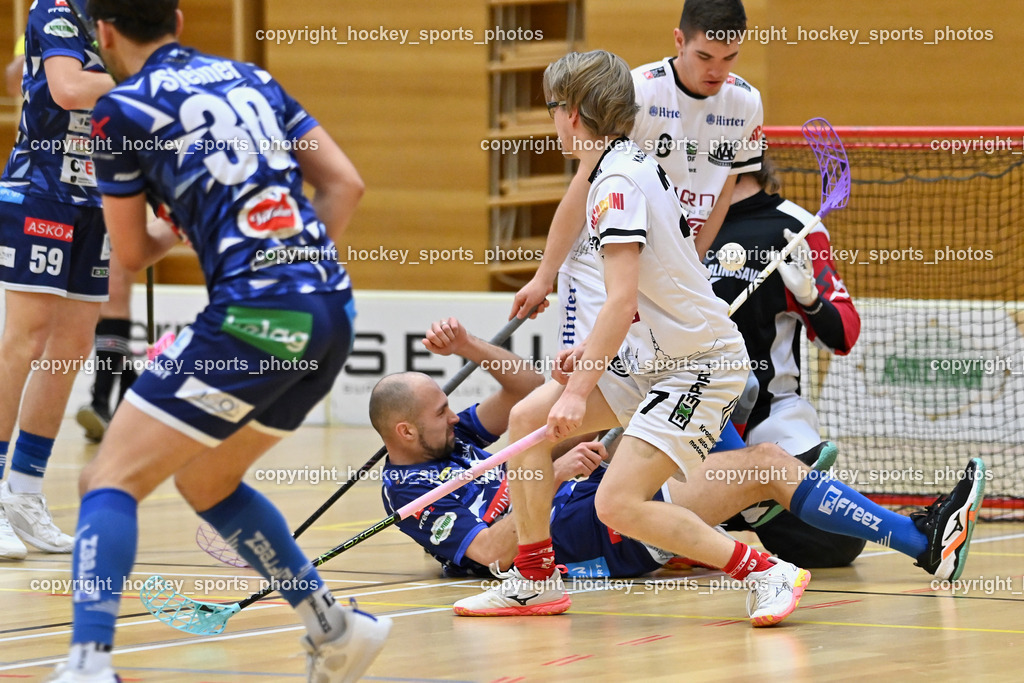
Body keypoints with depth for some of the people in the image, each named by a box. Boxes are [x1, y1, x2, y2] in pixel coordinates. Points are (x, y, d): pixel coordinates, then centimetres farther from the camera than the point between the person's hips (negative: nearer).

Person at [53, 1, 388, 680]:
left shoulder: (122, 110, 1)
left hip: (255, 317, -7)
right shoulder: (249, 78, 19)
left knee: (111, 480, -4)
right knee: (206, 481, 27)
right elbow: (345, 183, 15)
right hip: (334, 310, 7)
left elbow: (130, 252, 12)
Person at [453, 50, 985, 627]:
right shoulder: (638, 163, 11)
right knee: (528, 417, 5)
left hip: (699, 365, -10)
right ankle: (535, 581, 13)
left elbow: (622, 302, -25)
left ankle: (766, 573, -12)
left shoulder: (617, 180, -18)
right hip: (652, 359, 10)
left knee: (619, 504, -20)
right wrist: (594, 352, 13)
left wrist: (580, 390, -23)